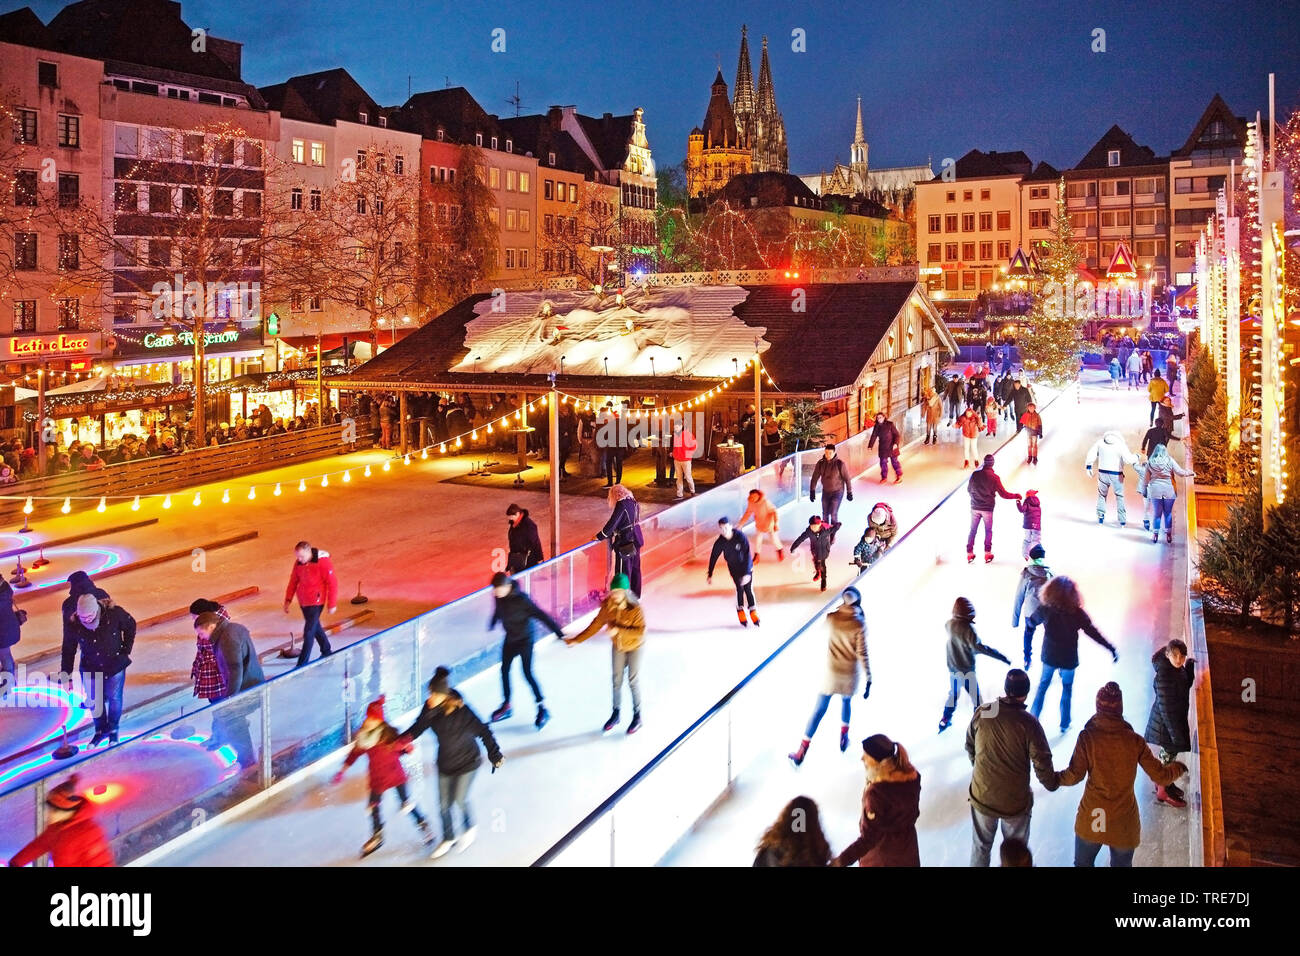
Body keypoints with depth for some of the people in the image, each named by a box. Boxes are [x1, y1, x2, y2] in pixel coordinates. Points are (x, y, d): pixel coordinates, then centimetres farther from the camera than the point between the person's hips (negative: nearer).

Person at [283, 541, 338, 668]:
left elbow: (332, 584, -15)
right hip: (303, 601, 7)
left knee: (309, 632, -7)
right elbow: (293, 581, 9)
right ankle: (326, 651, 39)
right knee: (315, 627, 20)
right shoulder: (298, 563, -1)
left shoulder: (323, 562, -19)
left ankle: (303, 663, -2)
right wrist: (288, 599, 1)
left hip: (316, 602, -7)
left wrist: (332, 604, -12)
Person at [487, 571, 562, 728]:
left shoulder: (521, 599, -30)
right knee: (504, 669, 14)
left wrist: (559, 633, -32)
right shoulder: (499, 597, -9)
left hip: (525, 638, -7)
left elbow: (541, 615, -30)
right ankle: (506, 706, 31)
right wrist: (492, 624, 34)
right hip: (510, 638, 7)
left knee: (527, 673, -7)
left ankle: (542, 709, 6)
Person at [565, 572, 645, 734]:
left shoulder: (636, 609, -29)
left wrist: (618, 630, -42)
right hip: (617, 647, 4)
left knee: (632, 681, 2)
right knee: (616, 680, 13)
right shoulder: (608, 606, -17)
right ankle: (615, 714, 31)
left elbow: (640, 632, -34)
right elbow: (595, 625, -6)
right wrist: (576, 640, -6)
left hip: (634, 647, -4)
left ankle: (637, 717, 19)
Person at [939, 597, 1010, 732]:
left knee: (953, 694, 26)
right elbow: (978, 647, -34)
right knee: (976, 699, 12)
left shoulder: (949, 624, -9)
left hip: (953, 669, 6)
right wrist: (1002, 657, -35)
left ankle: (944, 721, 35)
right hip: (967, 670, -6)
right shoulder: (968, 628, -28)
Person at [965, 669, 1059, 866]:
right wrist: (1052, 783, 5)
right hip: (1015, 801, -3)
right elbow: (1042, 764, -16)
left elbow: (970, 747, 3)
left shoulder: (981, 713, -13)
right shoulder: (1029, 723, -22)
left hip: (981, 796, 3)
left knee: (980, 846, 24)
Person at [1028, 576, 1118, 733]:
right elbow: (1093, 632, -16)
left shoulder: (1044, 609, -16)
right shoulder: (1077, 613, -22)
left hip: (1049, 656, 2)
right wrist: (1111, 648, -6)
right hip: (1068, 659, -1)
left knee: (1042, 685, 22)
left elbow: (1032, 622, 3)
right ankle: (1064, 724, 31)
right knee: (1067, 689, 20)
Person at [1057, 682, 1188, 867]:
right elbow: (1161, 777, -6)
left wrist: (1053, 777, 4)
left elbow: (1074, 776, -16)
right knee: (1121, 864, 18)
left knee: (1082, 863, 19)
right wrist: (1178, 768, 15)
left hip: (1092, 820, -1)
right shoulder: (1135, 741, -11)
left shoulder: (1087, 737, -14)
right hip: (1123, 822, 1)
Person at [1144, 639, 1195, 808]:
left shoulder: (1177, 668, -5)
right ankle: (1164, 791, 27)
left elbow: (1186, 685, 10)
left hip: (1176, 717, 9)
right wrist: (1176, 733, -23)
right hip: (1166, 721, -9)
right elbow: (1165, 706, -28)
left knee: (1169, 752, 25)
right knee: (1169, 754, 9)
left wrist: (1190, 667, -5)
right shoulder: (1165, 675, -31)